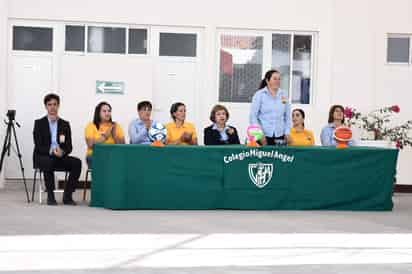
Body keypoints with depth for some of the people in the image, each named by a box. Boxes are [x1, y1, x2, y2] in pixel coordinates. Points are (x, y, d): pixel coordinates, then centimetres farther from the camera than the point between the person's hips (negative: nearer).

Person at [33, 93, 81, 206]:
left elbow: (69, 147, 2)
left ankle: (67, 196, -17)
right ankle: (50, 196, -26)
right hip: (42, 157, -3)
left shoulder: (65, 124, 8)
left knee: (77, 162, -25)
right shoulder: (39, 123, 0)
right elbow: (38, 146, -8)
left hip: (60, 157, 3)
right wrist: (51, 151, -27)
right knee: (49, 161, -38)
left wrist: (62, 152, -22)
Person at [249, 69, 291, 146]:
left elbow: (287, 116, 13)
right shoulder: (259, 95, 0)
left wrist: (287, 132, 3)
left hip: (280, 136, 3)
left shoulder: (283, 95, 10)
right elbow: (253, 116, -3)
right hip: (264, 136, -3)